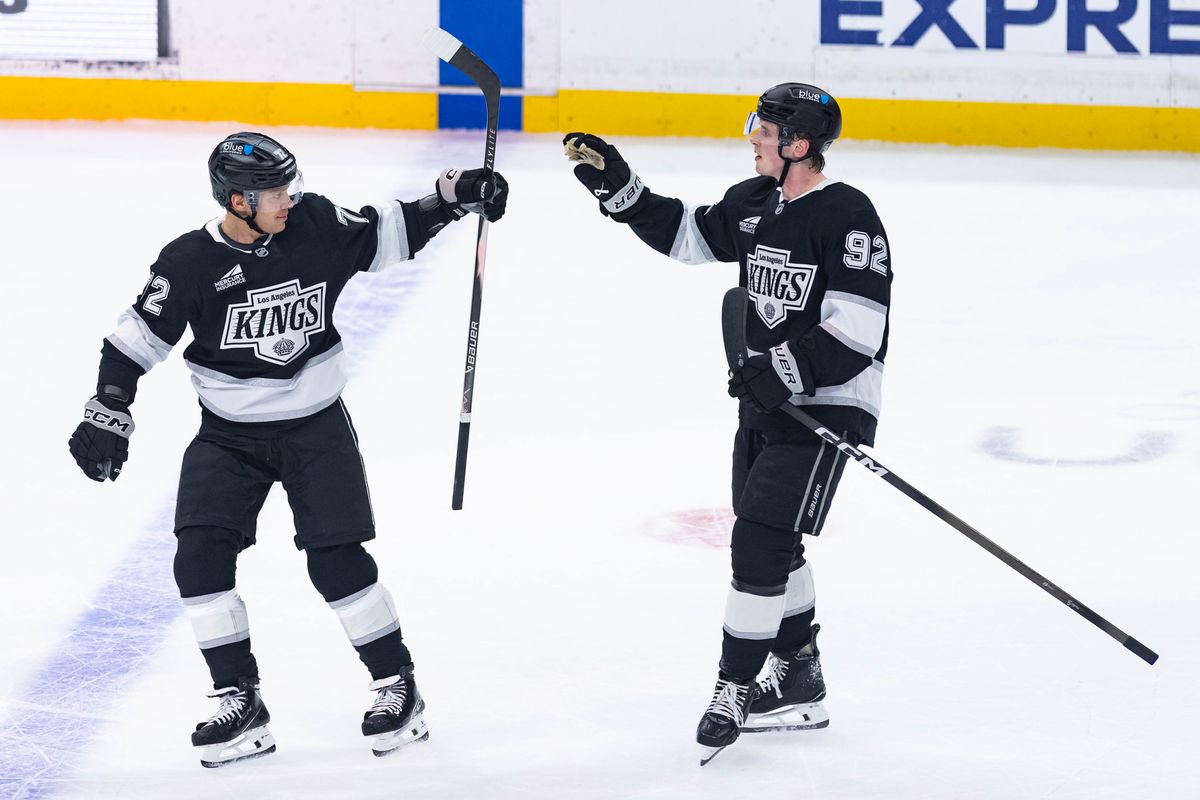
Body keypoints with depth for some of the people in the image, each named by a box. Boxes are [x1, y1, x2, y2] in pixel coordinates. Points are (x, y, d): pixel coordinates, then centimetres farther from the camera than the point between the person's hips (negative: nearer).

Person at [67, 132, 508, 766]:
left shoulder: (317, 227, -9)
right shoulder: (190, 262, -14)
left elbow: (389, 233, 5)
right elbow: (140, 336, -6)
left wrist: (454, 196, -6)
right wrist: (108, 413, -9)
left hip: (315, 427, 0)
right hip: (227, 437, 0)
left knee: (337, 560, -8)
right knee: (200, 557, -12)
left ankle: (397, 684, 9)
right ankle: (239, 702, -2)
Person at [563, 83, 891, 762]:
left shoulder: (849, 217, -19)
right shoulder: (753, 205, 6)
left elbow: (858, 330, -24)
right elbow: (684, 235, 20)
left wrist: (787, 370, -28)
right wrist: (617, 186, 11)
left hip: (830, 408, -9)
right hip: (767, 401, 9)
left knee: (761, 540, -13)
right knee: (772, 547, 15)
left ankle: (736, 688, -5)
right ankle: (799, 688, 28)